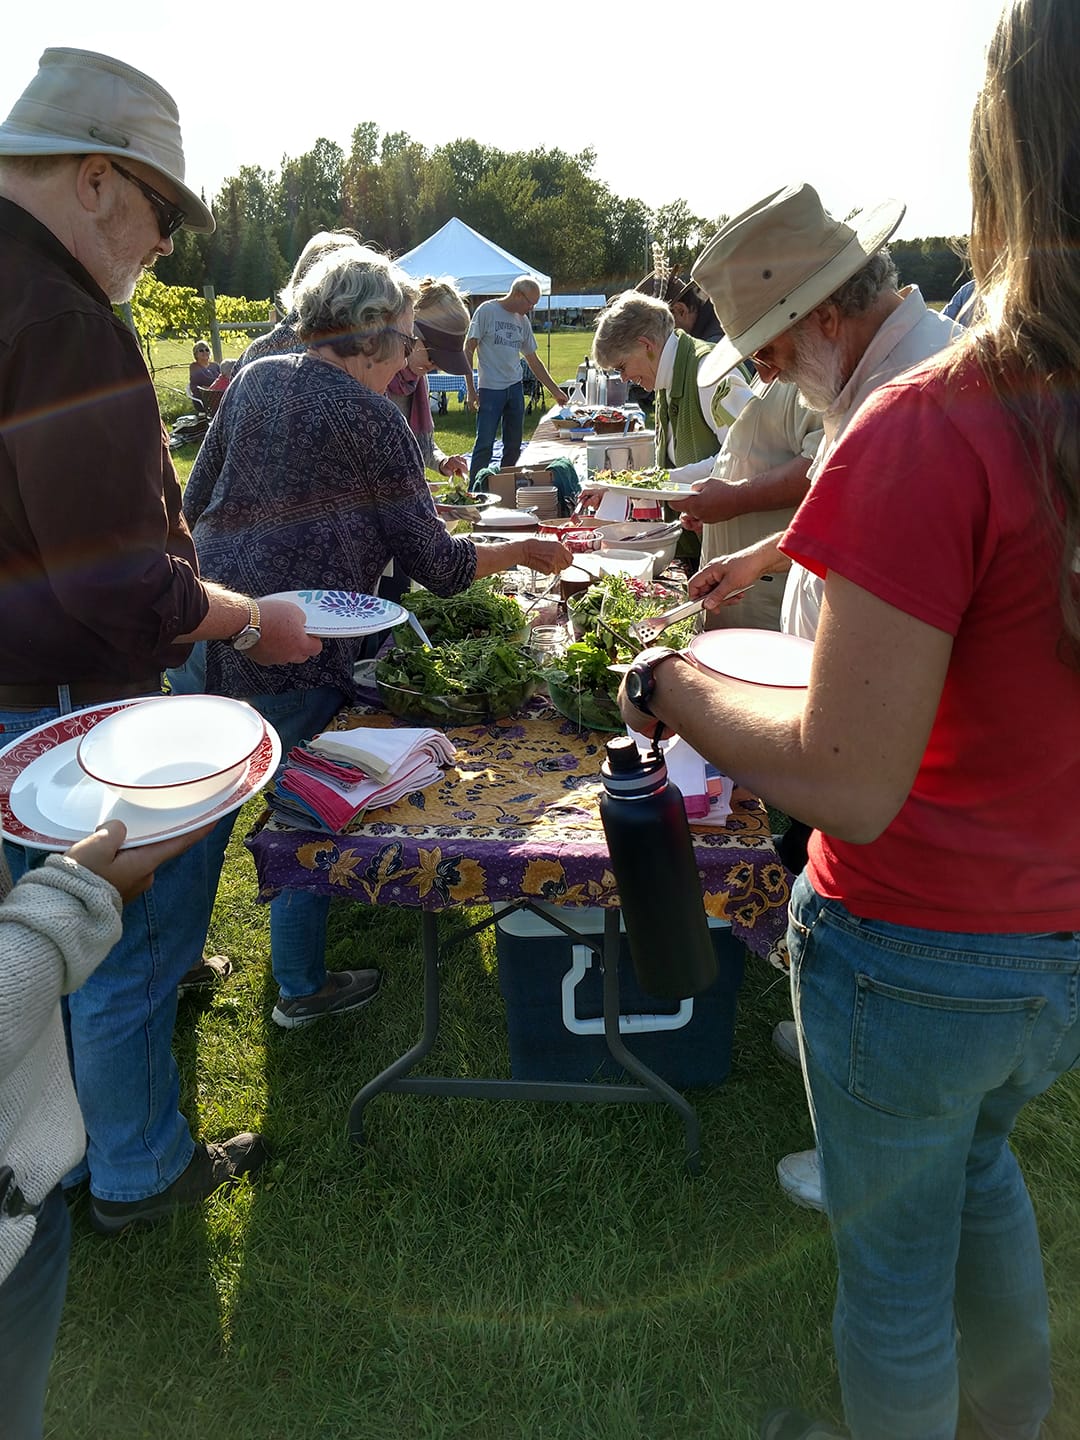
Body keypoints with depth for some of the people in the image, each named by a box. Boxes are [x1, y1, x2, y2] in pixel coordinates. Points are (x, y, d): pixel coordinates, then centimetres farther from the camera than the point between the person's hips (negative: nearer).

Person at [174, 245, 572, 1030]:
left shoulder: (256, 380, 8)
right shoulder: (373, 419, -10)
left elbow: (195, 501, 15)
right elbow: (438, 564, -7)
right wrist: (526, 551, 6)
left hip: (201, 634, 7)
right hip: (294, 656, -6)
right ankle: (301, 987, 29)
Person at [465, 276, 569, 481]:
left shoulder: (523, 321, 13)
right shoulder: (487, 311, -5)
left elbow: (533, 360, 20)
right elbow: (468, 350, -6)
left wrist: (555, 391, 19)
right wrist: (471, 390, -12)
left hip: (516, 388, 6)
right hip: (490, 389, -6)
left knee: (514, 445, 8)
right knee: (484, 444, -7)